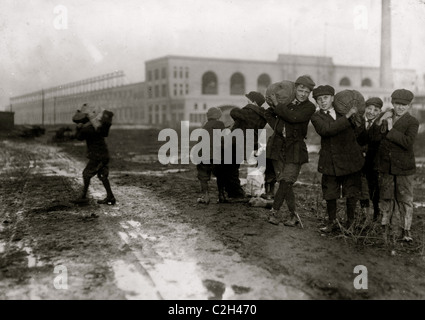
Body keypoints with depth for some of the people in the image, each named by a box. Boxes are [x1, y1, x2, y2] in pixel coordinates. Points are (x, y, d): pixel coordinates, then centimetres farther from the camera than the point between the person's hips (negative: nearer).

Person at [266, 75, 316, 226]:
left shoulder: (309, 107, -3)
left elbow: (293, 117, -19)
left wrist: (277, 104, -12)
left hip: (295, 148, -4)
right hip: (281, 147, 4)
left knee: (286, 181, -11)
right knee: (286, 183, 4)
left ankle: (274, 211, 3)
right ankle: (292, 215, 13)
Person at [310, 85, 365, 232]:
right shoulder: (316, 117, -2)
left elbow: (358, 130, 27)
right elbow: (328, 130, -23)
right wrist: (348, 115, -23)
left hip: (350, 159, 2)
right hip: (330, 162, -2)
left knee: (352, 193, 8)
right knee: (330, 194, 6)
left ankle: (350, 221, 27)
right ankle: (332, 222, 25)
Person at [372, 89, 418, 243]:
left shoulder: (412, 122, -6)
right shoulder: (386, 118, 8)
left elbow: (408, 142, -22)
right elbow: (374, 138, -2)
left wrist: (391, 130, -19)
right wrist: (380, 122, -15)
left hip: (403, 167, -4)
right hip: (385, 166, 4)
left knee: (405, 199, 4)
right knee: (386, 198, 11)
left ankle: (405, 230, 17)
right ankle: (387, 228, 23)